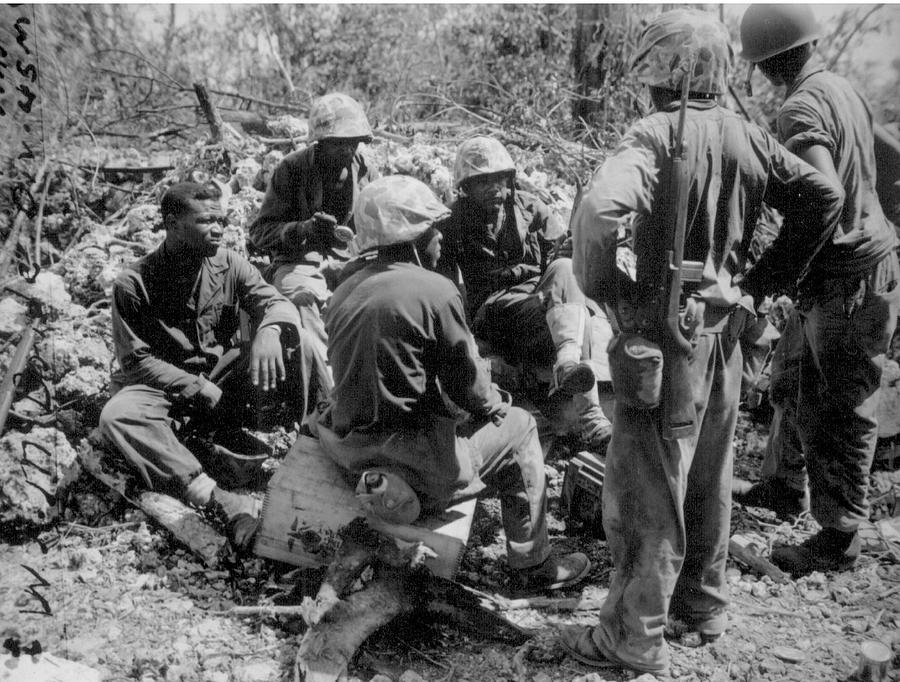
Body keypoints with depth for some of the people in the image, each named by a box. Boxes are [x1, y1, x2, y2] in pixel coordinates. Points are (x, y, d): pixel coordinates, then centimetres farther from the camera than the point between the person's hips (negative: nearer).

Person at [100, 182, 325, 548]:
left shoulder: (229, 264, -4)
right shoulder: (133, 284, -14)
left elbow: (276, 301, -10)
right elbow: (136, 360, -13)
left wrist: (269, 331, -35)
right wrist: (199, 389, -23)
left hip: (224, 370, 3)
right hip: (168, 385, -2)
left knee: (298, 342, -20)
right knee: (116, 416, -35)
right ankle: (223, 501, -46)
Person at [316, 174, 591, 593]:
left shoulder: (345, 292, 6)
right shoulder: (434, 290, -16)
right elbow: (467, 381, -11)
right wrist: (497, 405, 13)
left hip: (347, 448, 8)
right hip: (415, 463, -7)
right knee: (518, 426, 12)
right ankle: (533, 567, 21)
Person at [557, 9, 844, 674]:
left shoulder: (655, 135, -16)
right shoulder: (747, 136, 4)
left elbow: (599, 209, -34)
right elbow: (824, 197, 8)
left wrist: (603, 288, -17)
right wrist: (764, 279, 9)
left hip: (665, 331, -7)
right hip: (724, 329, 7)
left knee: (647, 487, 3)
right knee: (710, 475, 20)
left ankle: (635, 636, 14)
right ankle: (704, 601, 36)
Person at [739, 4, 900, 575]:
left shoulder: (802, 109, -17)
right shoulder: (845, 89, 10)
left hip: (849, 279, -9)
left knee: (844, 414, 2)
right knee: (818, 409, 18)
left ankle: (839, 540, 15)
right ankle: (833, 524, 31)